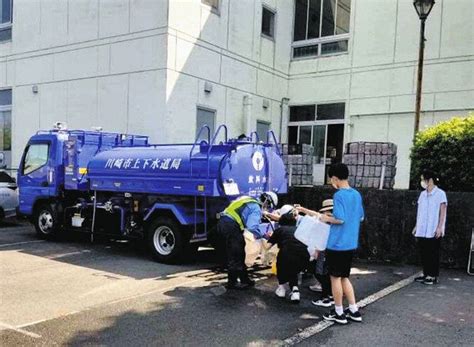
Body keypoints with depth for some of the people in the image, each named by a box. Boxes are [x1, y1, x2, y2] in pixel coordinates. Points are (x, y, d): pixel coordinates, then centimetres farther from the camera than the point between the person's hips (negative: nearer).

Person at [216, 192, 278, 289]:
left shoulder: (250, 201, 22)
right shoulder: (256, 208, -7)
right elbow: (253, 228, -18)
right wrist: (262, 236, -3)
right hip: (231, 227, -9)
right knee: (235, 257, 1)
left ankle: (244, 280, 26)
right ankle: (232, 283, 9)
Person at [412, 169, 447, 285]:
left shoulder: (440, 194, -6)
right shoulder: (423, 194, 12)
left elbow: (442, 212, -7)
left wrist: (440, 227, -12)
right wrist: (417, 226, 15)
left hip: (433, 231, -6)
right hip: (422, 231, 6)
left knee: (433, 253, 0)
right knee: (423, 253, 8)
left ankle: (434, 276, 7)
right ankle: (426, 274, 18)